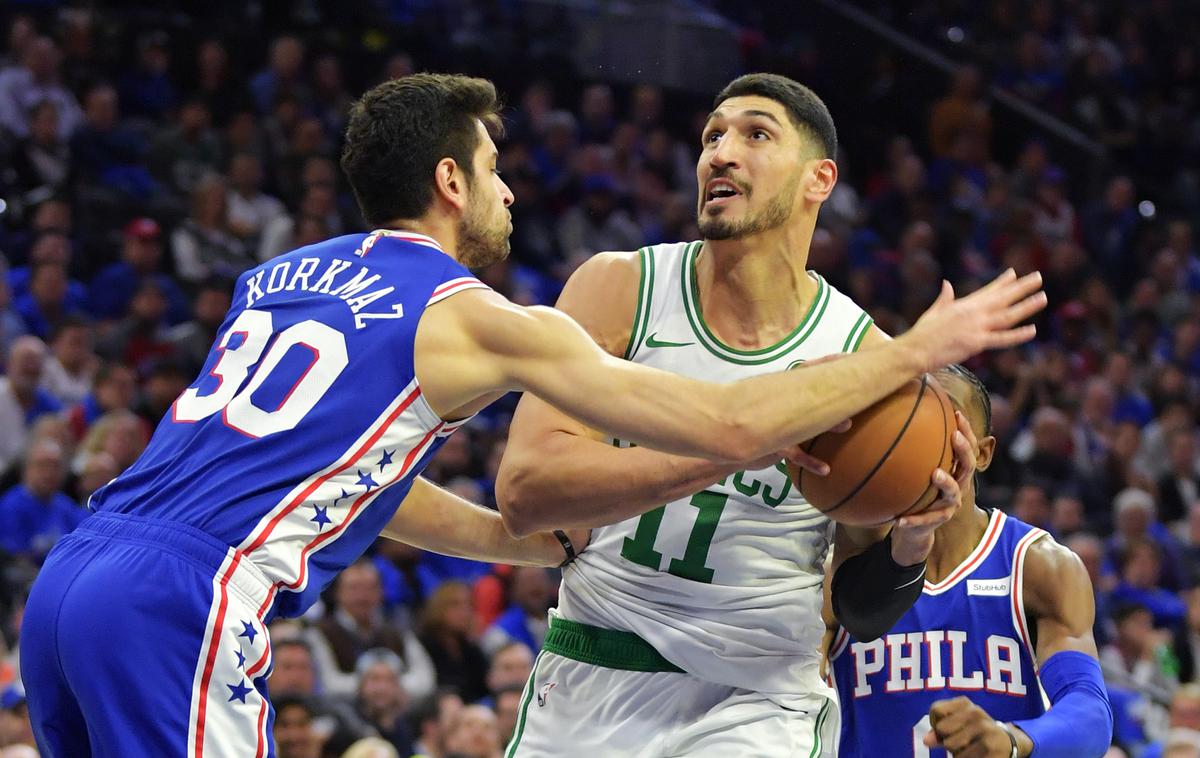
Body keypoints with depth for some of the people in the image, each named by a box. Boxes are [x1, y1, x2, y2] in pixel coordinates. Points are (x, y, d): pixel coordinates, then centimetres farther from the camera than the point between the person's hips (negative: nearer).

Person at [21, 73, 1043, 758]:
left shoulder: (280, 279, 25)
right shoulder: (475, 319, 3)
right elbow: (728, 425, 2)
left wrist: (553, 546, 43)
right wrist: (918, 352, 12)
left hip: (71, 580, 8)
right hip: (182, 608, -8)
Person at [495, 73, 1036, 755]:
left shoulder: (870, 359, -7)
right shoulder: (620, 288, -7)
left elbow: (862, 608, 4)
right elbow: (524, 491, -22)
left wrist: (908, 547, -20)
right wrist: (740, 443, -31)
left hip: (758, 703, -1)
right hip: (589, 685, 1)